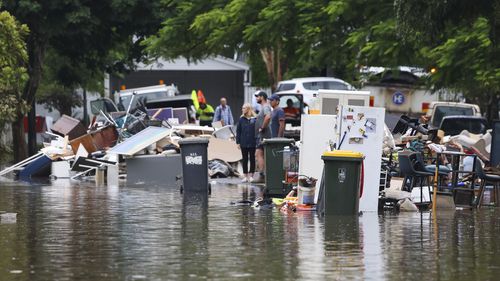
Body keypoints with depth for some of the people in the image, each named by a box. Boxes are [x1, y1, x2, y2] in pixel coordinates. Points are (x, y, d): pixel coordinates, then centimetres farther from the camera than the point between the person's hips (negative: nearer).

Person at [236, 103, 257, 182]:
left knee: (252, 159, 5)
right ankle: (245, 176, 11)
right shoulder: (241, 119, 3)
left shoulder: (254, 119, -3)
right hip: (244, 143, 2)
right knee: (244, 159, 6)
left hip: (252, 143, -2)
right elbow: (238, 131, 5)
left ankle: (251, 175, 12)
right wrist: (238, 142, 0)